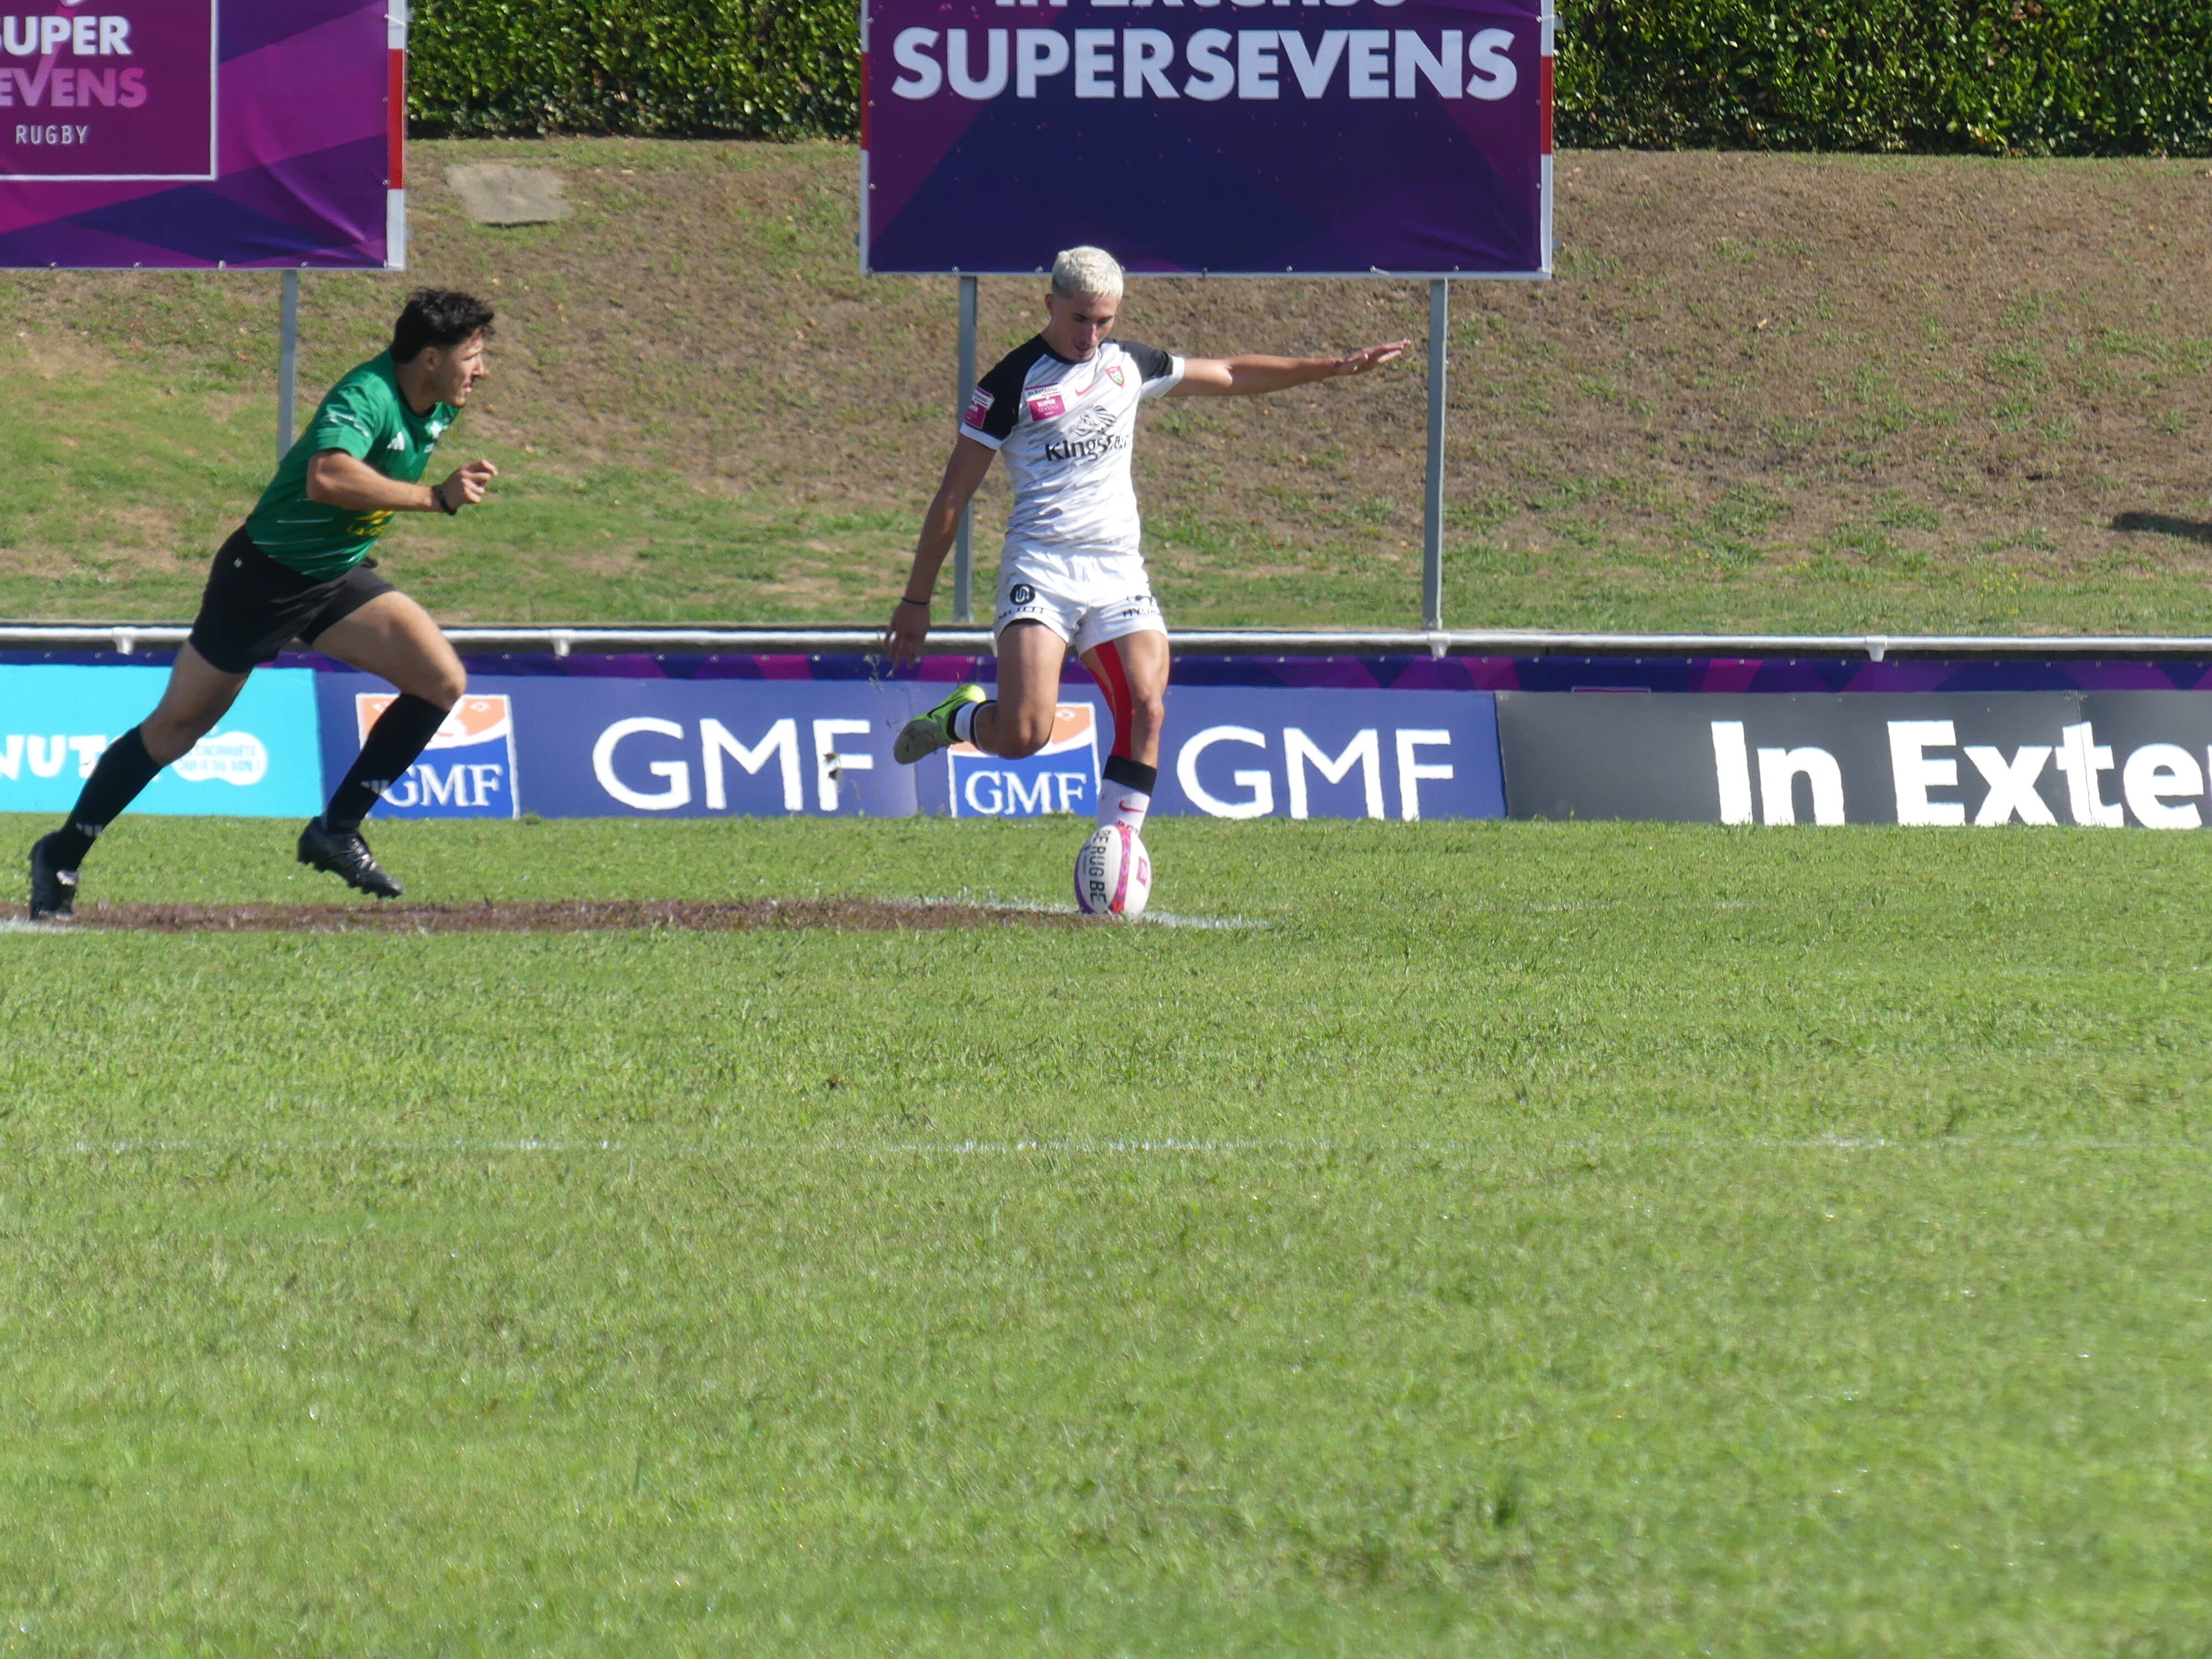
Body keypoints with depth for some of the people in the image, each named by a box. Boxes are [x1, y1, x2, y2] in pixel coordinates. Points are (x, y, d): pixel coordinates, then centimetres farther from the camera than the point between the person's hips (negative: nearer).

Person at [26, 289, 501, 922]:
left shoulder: (437, 407, -3)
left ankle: (336, 832, -1)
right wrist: (436, 497, -47)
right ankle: (61, 857, 20)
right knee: (180, 723, 4)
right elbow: (326, 478, -51)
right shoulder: (366, 398, -30)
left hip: (339, 579, 7)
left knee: (442, 681, -11)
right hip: (266, 576, -7)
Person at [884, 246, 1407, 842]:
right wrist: (916, 601, 0)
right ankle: (958, 719, 15)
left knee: (1146, 710, -17)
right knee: (1024, 734, -20)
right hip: (1041, 568, -5)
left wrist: (1336, 367, 24)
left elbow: (1228, 375, 27)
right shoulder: (1011, 384, -4)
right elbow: (953, 496, 0)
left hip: (1119, 570, 5)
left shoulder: (1128, 364, 12)